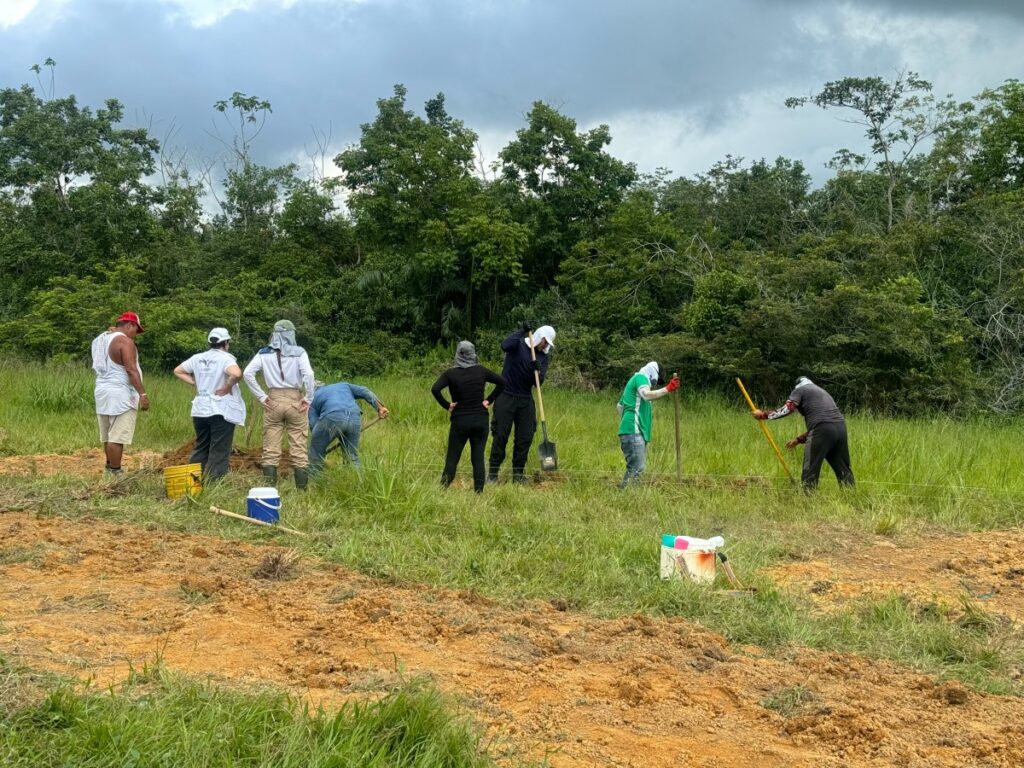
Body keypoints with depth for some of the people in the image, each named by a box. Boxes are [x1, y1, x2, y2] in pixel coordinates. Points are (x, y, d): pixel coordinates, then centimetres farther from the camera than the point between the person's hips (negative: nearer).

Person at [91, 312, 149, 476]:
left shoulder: (103, 338, 15)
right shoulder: (125, 341, -13)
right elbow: (131, 370, -21)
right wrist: (143, 394, -21)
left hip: (103, 391, 9)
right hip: (120, 394, -9)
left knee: (108, 435, 17)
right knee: (117, 437, -8)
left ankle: (110, 468, 26)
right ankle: (115, 472, -8)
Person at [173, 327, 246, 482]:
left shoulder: (198, 358, 7)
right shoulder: (225, 359, -13)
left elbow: (178, 371, 16)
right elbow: (236, 374, -32)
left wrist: (195, 383, 11)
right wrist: (227, 387, -16)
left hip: (200, 410, 6)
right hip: (221, 411, -6)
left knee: (200, 448, 18)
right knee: (219, 451, 1)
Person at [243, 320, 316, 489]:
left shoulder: (264, 353, 5)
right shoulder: (299, 352, -3)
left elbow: (247, 373, -2)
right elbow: (308, 375, -15)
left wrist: (261, 397, 1)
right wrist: (308, 398, -5)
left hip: (273, 401, 2)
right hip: (295, 400, -2)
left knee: (271, 449, 6)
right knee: (298, 447, 4)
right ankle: (302, 488, 6)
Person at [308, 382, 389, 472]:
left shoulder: (313, 398, 31)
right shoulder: (344, 385, 38)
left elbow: (313, 424, 15)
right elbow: (364, 392, 20)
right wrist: (380, 407, 10)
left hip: (332, 418, -3)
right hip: (354, 417, 3)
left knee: (316, 454, 17)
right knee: (352, 457, 15)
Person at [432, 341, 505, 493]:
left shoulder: (450, 373, -5)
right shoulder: (481, 371, 2)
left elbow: (435, 389, -19)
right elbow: (502, 382, 4)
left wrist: (446, 405, -8)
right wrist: (489, 400, 6)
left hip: (460, 421, -2)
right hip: (480, 420, 2)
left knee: (452, 458, 4)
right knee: (478, 458, 5)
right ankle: (479, 492, 3)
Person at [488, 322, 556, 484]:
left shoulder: (544, 356, 8)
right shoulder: (519, 344, -4)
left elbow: (538, 382, -1)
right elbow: (504, 346, -28)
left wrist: (538, 371, -22)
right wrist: (522, 331, -26)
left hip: (526, 400, 5)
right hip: (506, 397, -5)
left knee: (525, 438, 4)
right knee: (500, 436, -3)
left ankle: (518, 474, 15)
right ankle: (492, 473, 4)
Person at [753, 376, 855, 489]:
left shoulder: (800, 389, 14)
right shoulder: (821, 392, 35)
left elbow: (786, 409, -2)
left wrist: (763, 414, 8)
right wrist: (799, 439, 36)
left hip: (823, 429, -7)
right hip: (840, 427, 7)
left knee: (810, 471, -1)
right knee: (844, 469, 13)